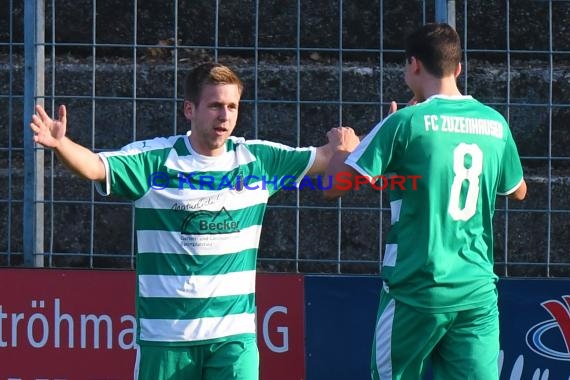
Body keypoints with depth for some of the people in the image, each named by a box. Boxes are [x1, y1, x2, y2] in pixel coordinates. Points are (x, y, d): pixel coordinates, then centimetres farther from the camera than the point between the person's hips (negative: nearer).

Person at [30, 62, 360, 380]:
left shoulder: (258, 159, 5)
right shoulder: (155, 158, -4)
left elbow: (323, 159, 11)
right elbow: (95, 166, -18)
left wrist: (342, 146, -9)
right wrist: (60, 143, -35)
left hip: (234, 334, 1)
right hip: (164, 334, -1)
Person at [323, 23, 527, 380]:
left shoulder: (407, 122, -9)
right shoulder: (495, 124, 6)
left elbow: (333, 187, -7)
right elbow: (518, 191, 25)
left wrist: (340, 145, 14)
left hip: (417, 289, -4)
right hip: (478, 290, 4)